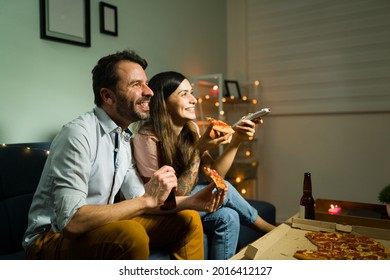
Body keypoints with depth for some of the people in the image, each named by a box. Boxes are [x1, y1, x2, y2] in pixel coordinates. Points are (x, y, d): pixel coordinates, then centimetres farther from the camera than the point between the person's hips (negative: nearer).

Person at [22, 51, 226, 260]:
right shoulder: (78, 134, -23)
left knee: (188, 219, 3)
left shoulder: (126, 139, 4)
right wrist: (148, 199, -29)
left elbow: (138, 200, 6)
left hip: (99, 226, 8)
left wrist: (193, 201, -6)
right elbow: (71, 221, -30)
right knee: (132, 235, -37)